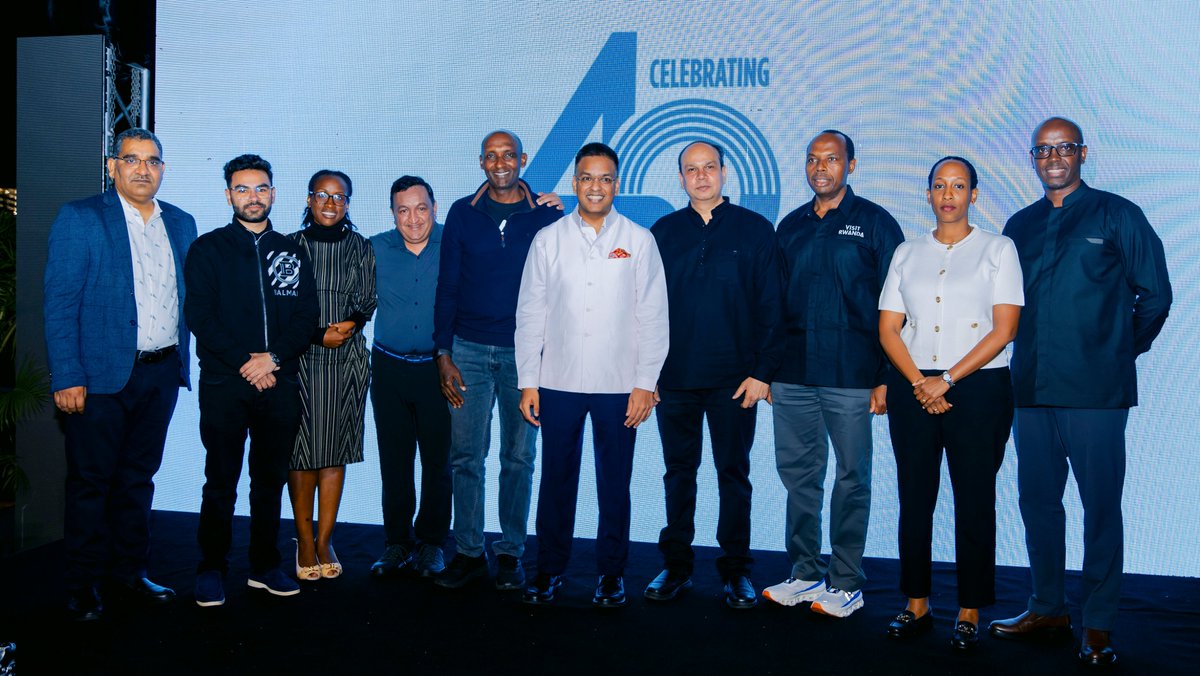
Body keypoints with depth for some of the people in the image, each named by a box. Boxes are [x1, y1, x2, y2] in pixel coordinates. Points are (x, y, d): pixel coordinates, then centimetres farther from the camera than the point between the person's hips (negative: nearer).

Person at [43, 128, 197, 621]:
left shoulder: (181, 224, 10)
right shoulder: (80, 218, -4)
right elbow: (60, 302, -8)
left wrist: (183, 363, 7)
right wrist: (67, 376, -14)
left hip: (162, 373, 5)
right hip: (102, 373, -4)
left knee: (139, 475, 15)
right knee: (91, 479, 5)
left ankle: (129, 570, 28)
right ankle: (83, 583, 19)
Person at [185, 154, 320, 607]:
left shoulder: (290, 252, 13)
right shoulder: (208, 249, 4)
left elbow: (307, 315, 6)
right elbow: (199, 315, -4)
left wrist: (273, 357, -10)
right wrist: (244, 363, -12)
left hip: (279, 382, 3)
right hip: (224, 383, -3)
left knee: (271, 479, 8)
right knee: (220, 481, 1)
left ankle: (265, 566, 19)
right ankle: (211, 570, 13)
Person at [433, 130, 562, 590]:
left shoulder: (547, 215, 3)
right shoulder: (463, 213, 5)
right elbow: (447, 287, 6)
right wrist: (443, 353, -1)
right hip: (469, 350, 1)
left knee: (519, 458, 6)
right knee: (465, 456, 2)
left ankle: (511, 553, 19)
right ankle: (468, 552, 15)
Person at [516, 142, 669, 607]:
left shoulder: (639, 241, 2)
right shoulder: (548, 240, 5)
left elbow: (653, 318, 1)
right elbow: (530, 315, 6)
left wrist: (645, 383, -4)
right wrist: (527, 382, 1)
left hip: (619, 386, -1)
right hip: (558, 382, 1)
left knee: (615, 485, 8)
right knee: (556, 480, 8)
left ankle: (612, 573, 22)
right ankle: (549, 568, 23)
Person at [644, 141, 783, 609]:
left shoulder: (755, 230, 2)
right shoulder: (663, 233, 8)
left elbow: (771, 306, 0)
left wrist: (763, 371, -7)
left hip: (735, 380, -2)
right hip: (674, 377, 2)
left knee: (734, 474, 7)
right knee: (678, 473, 10)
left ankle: (736, 570, 18)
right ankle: (676, 565, 22)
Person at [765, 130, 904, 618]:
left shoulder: (874, 224, 1)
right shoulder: (791, 226, 13)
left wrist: (887, 377, -8)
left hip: (850, 377, -4)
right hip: (792, 376, 4)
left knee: (852, 479, 4)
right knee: (798, 476, 9)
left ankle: (846, 583, 15)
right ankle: (806, 574, 22)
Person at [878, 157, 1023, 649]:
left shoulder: (997, 249, 5)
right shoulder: (907, 254, 14)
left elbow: (1004, 329, -4)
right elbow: (888, 329, 7)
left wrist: (948, 379, -11)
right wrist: (918, 383, -7)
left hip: (979, 387, -3)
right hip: (912, 388, 3)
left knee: (974, 501, 0)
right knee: (914, 497, 5)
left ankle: (970, 613, 10)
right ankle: (916, 605, 15)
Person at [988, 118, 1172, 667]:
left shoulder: (1117, 216, 1)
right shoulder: (1020, 226, 14)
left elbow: (1154, 296, 3)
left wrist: (1120, 352, 6)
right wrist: (1028, 355, 13)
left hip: (1095, 390, -4)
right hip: (1032, 388, 5)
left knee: (1101, 506, 0)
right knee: (1037, 500, 11)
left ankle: (1098, 626, 11)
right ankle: (1048, 608, 25)